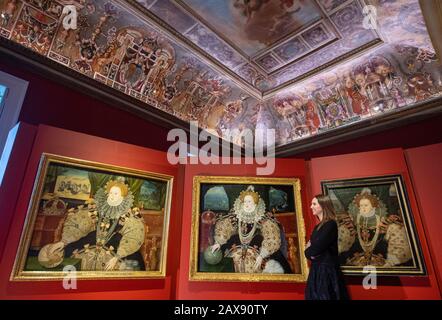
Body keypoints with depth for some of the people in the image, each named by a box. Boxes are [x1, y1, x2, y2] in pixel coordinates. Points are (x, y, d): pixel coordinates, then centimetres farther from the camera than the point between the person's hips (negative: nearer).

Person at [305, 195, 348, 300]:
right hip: (317, 268, 8)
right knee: (316, 296, 14)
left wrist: (309, 251, -1)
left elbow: (317, 248, -20)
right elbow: (309, 248, 10)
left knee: (325, 296, 2)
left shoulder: (330, 225, -16)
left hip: (327, 269, -8)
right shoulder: (318, 226, 11)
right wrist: (310, 253, -10)